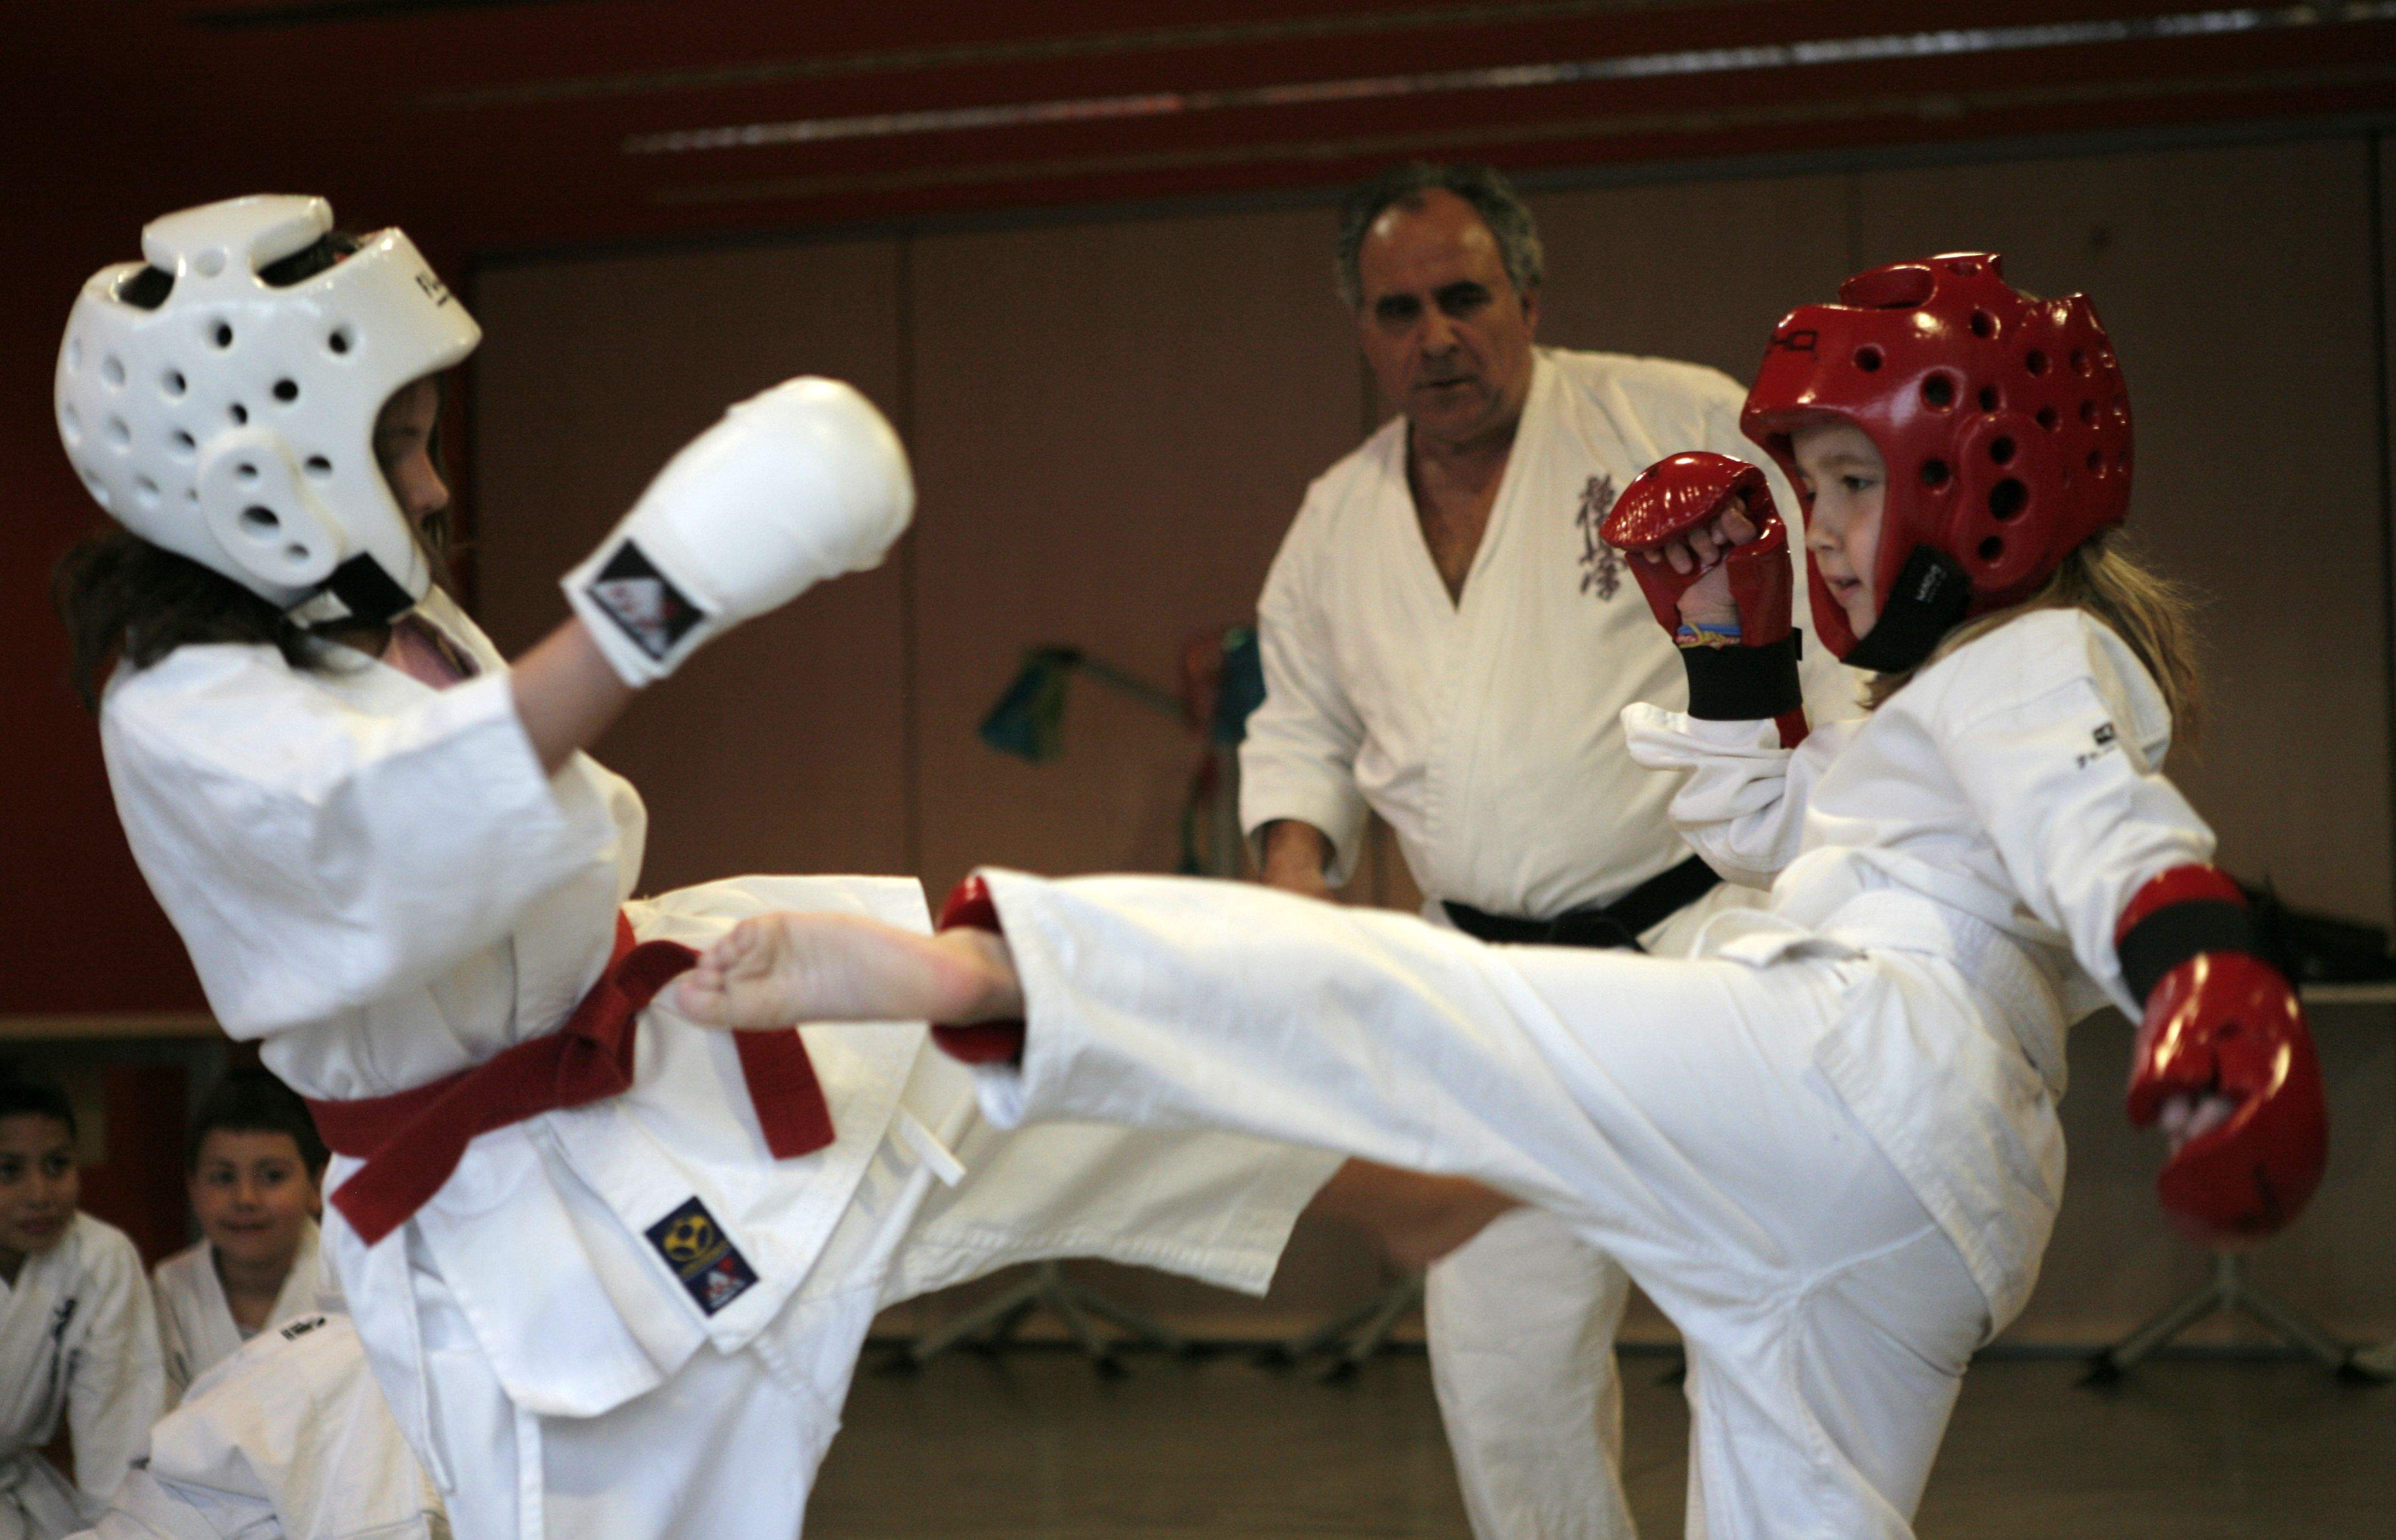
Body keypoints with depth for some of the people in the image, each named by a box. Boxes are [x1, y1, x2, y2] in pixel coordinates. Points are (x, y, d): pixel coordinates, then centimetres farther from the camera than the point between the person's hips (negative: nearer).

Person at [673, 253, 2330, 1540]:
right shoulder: (1936, 697, 35)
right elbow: (1755, 825, 46)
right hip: (1902, 1217, 10)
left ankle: (982, 965, -41)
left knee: (1394, 1005, -23)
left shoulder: (2042, 664, 4)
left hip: (1860, 1063, -10)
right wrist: (1732, 630, 33)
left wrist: (2220, 992, -37)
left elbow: (2118, 840, -17)